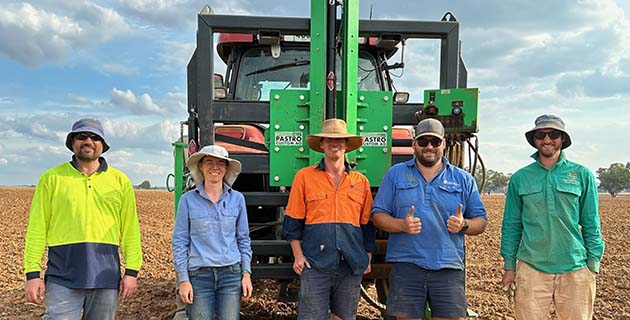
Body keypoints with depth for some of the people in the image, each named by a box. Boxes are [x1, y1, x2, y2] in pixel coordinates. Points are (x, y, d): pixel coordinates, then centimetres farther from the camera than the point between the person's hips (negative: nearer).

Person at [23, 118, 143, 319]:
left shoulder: (120, 181, 8)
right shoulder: (52, 178, 5)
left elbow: (130, 231, 6)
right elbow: (36, 229, 3)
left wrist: (132, 271, 0)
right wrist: (33, 273, -3)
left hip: (106, 275, 2)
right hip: (63, 275, -1)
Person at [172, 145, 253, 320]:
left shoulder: (237, 198, 4)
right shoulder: (188, 200, -1)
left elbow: (243, 239, 10)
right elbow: (180, 242, 1)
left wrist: (246, 273, 3)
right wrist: (183, 279, -4)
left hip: (231, 274, 2)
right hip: (199, 275, -1)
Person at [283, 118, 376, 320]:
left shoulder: (361, 181, 11)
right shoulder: (304, 176, 4)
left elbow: (367, 224, 16)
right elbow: (293, 221, 5)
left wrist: (368, 259, 11)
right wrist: (298, 256, -2)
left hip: (351, 266, 3)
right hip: (315, 264, -2)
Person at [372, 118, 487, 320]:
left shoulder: (463, 180, 10)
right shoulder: (395, 174, 8)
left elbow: (481, 221, 12)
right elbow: (378, 215, 6)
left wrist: (463, 225, -11)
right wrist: (402, 225, -13)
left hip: (449, 268, 1)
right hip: (406, 266, -1)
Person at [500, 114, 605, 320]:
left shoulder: (582, 175, 3)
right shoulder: (520, 178, 4)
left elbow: (591, 223, 5)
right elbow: (511, 224, 7)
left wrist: (593, 264, 1)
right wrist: (509, 265, 6)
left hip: (575, 268, 0)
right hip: (531, 267, 0)